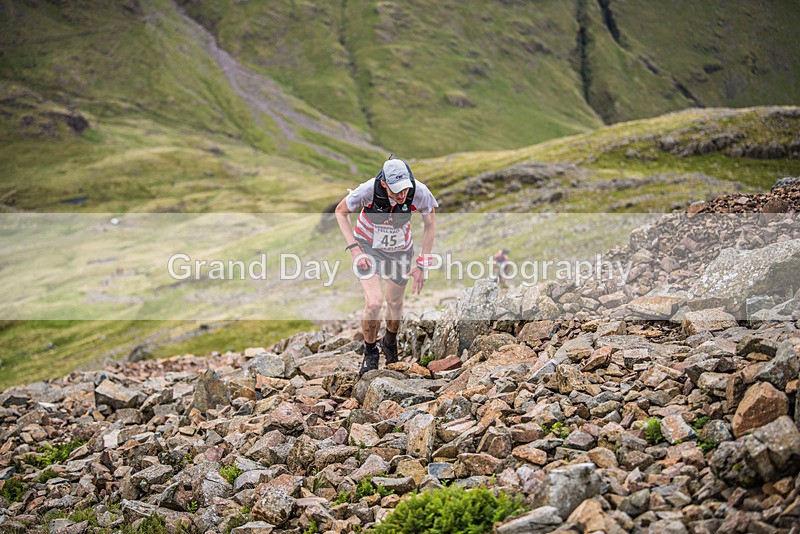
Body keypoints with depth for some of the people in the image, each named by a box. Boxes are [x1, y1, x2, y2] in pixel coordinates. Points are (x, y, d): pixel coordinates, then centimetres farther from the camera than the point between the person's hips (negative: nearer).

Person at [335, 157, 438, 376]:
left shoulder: (420, 192, -29)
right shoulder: (368, 190, -33)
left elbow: (430, 224, -9)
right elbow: (341, 212, -13)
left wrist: (422, 265, -9)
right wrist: (354, 249, -19)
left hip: (400, 249, 2)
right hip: (368, 246, -2)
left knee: (395, 303, 14)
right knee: (374, 302, -17)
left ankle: (390, 343, 47)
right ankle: (370, 353, 9)